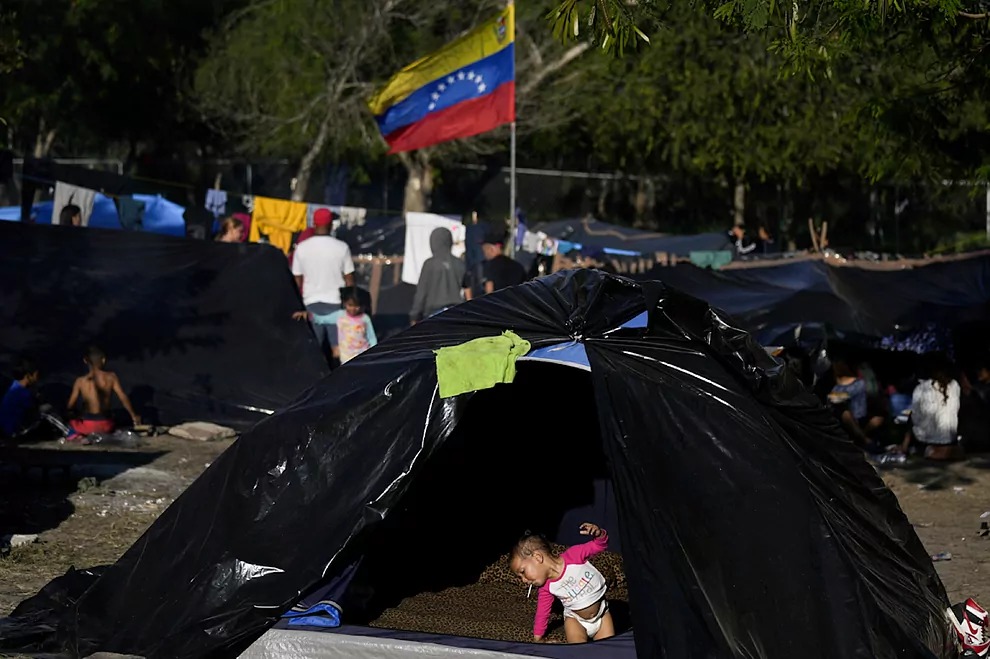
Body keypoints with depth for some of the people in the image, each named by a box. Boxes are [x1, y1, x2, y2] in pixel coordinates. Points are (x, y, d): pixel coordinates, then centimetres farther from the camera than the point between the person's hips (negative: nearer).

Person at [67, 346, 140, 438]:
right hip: (106, 425, 1)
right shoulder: (111, 377, -4)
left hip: (87, 425, -1)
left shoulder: (80, 381, -5)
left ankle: (79, 436, -3)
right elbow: (123, 398, -3)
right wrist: (134, 416, 9)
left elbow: (70, 406, -1)